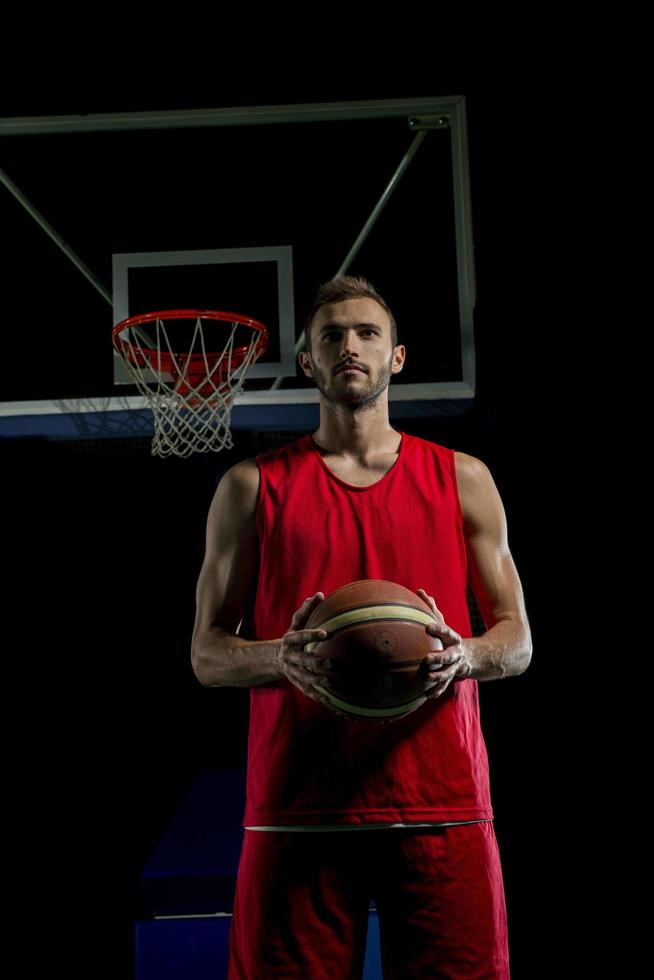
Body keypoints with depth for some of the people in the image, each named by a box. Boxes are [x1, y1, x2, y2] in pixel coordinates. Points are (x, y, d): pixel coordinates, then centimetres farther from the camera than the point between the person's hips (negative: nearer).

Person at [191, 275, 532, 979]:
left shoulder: (462, 479, 12)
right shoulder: (254, 486, 10)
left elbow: (517, 639, 12)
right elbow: (207, 654, 8)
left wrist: (465, 656, -11)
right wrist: (280, 657, -14)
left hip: (441, 803, 1)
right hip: (298, 808, 0)